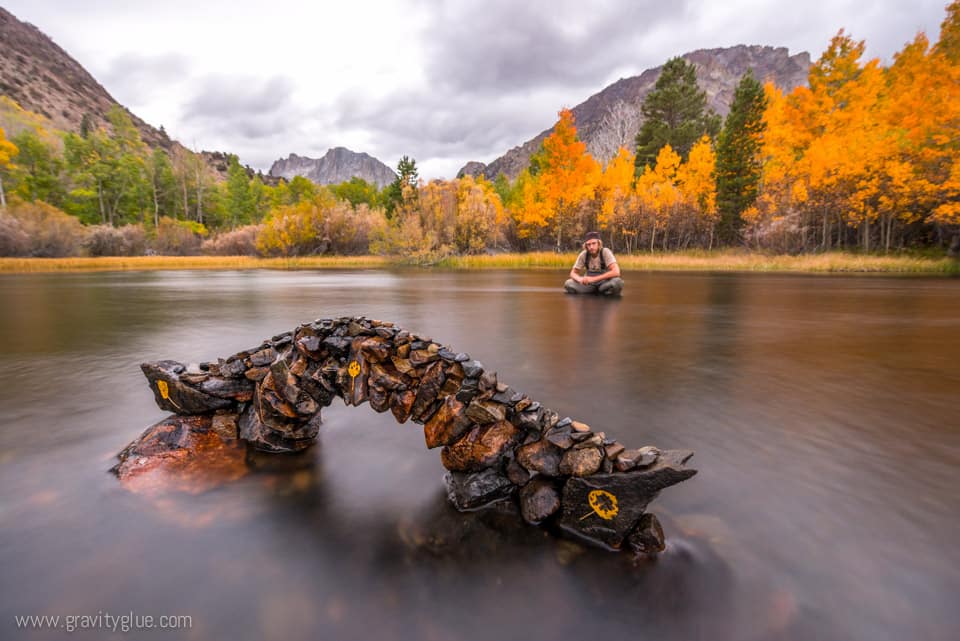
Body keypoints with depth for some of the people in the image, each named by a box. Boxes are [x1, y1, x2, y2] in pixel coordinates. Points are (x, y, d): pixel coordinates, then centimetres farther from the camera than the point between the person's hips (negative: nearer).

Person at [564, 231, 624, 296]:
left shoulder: (605, 252, -17)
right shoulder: (583, 254, -9)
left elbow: (616, 272, -28)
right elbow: (573, 273, -2)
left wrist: (594, 278, -33)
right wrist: (580, 279, -27)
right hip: (589, 284, 3)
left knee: (618, 282, -35)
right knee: (568, 284, -21)